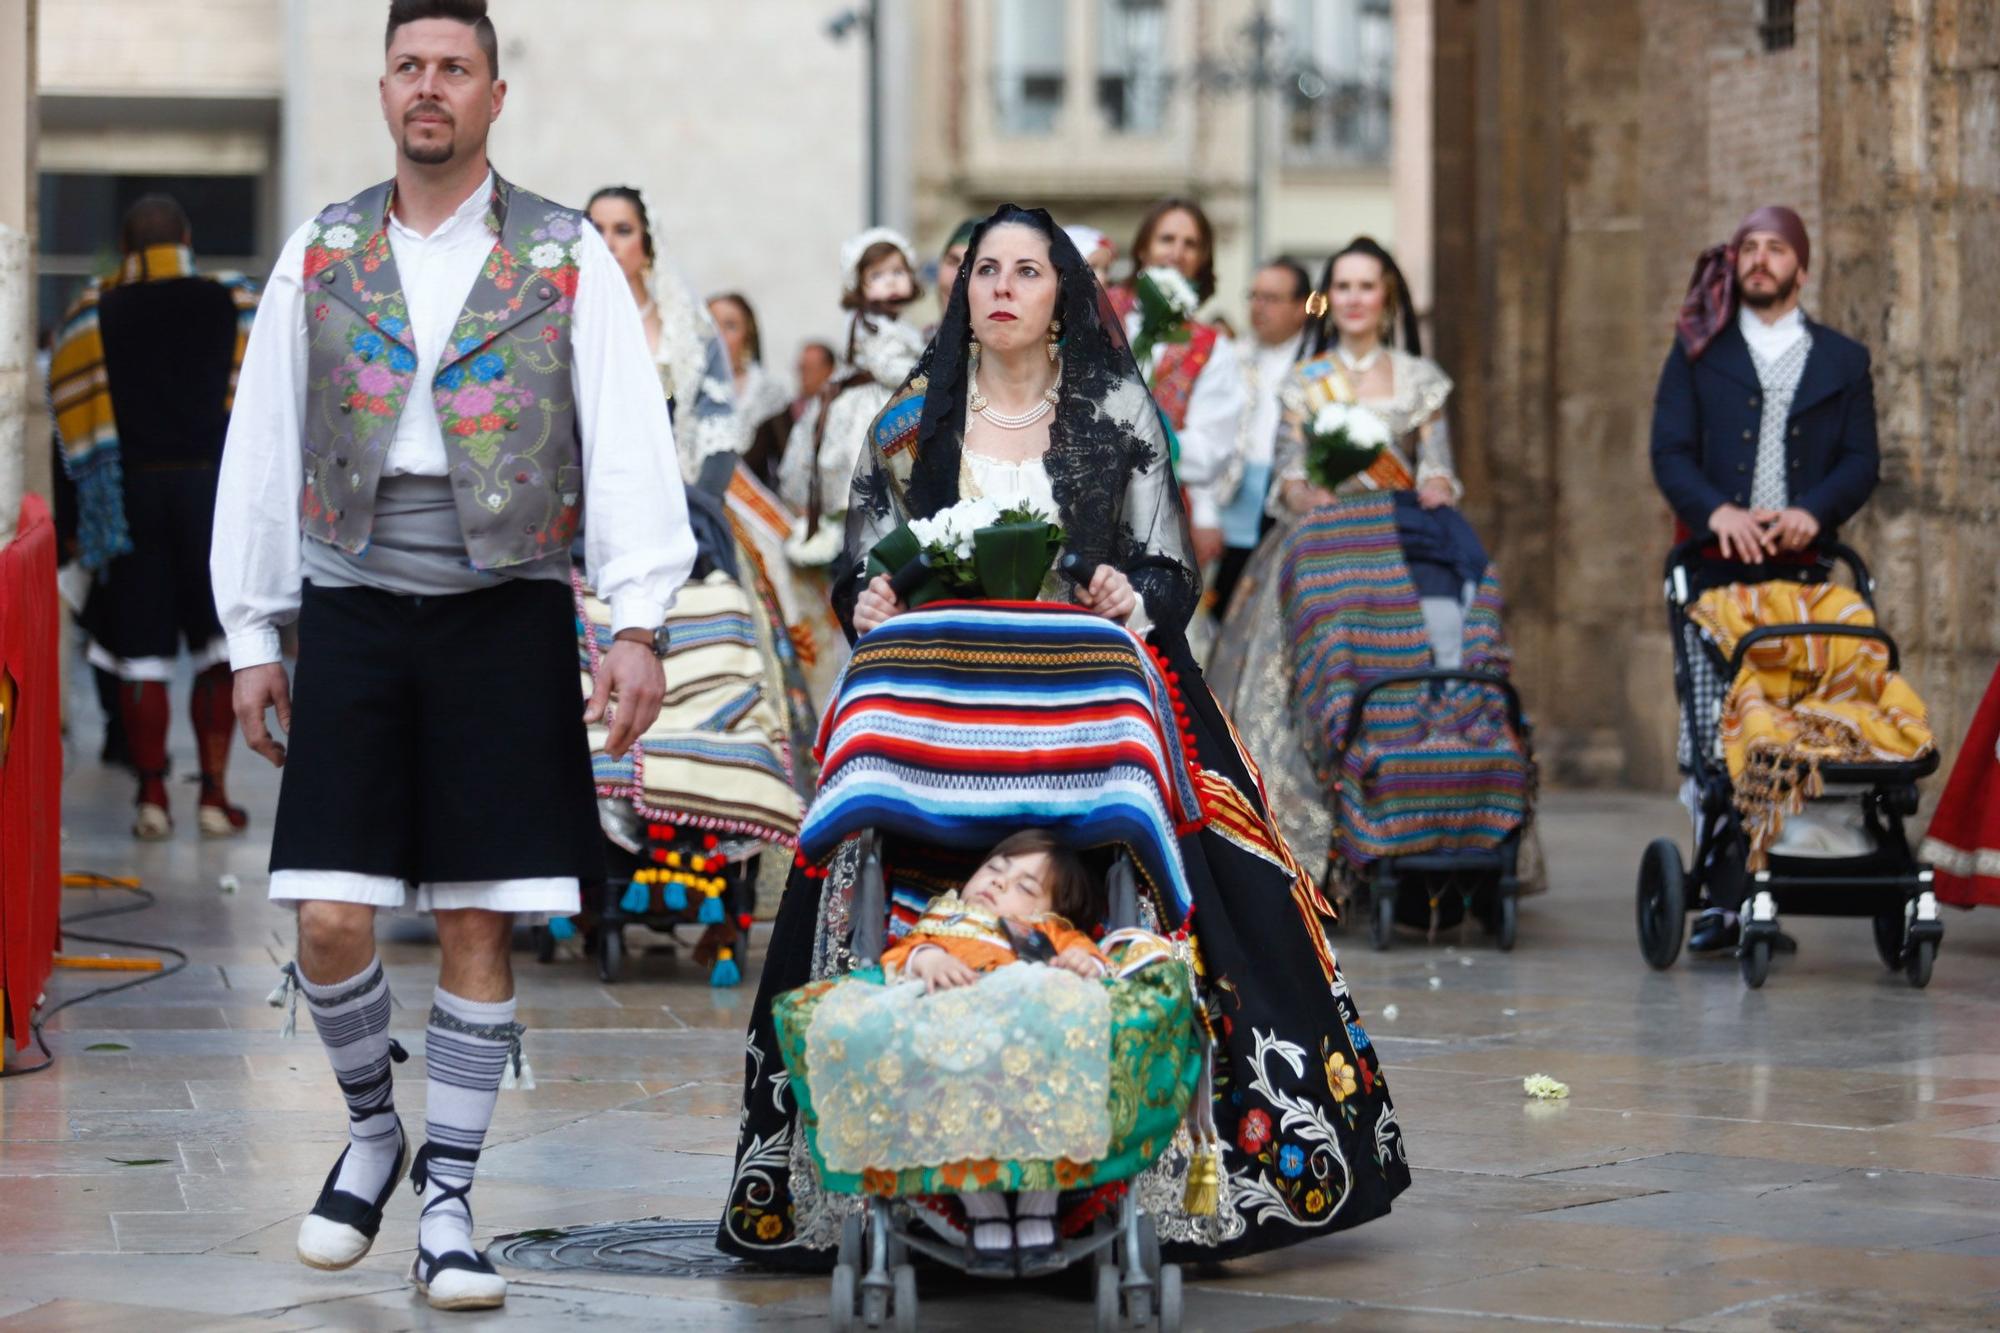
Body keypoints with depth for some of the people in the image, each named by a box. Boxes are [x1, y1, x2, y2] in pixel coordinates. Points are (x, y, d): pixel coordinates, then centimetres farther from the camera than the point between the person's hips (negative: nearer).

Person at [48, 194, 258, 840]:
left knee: (141, 652, 4)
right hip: (215, 485, 0)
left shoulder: (90, 316, 5)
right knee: (219, 648, 7)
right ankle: (214, 793, 3)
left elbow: (69, 411, 3)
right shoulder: (236, 307, 4)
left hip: (129, 492, 0)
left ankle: (152, 797, 1)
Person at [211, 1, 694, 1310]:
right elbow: (262, 450, 11)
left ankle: (447, 1195, 11)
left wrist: (639, 624, -13)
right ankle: (374, 1127, 23)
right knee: (332, 922, -4)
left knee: (479, 928, 0)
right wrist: (253, 636, 8)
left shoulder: (567, 260, 3)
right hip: (353, 612, 1)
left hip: (506, 614, -1)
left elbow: (629, 446, -3)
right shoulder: (320, 257, 9)